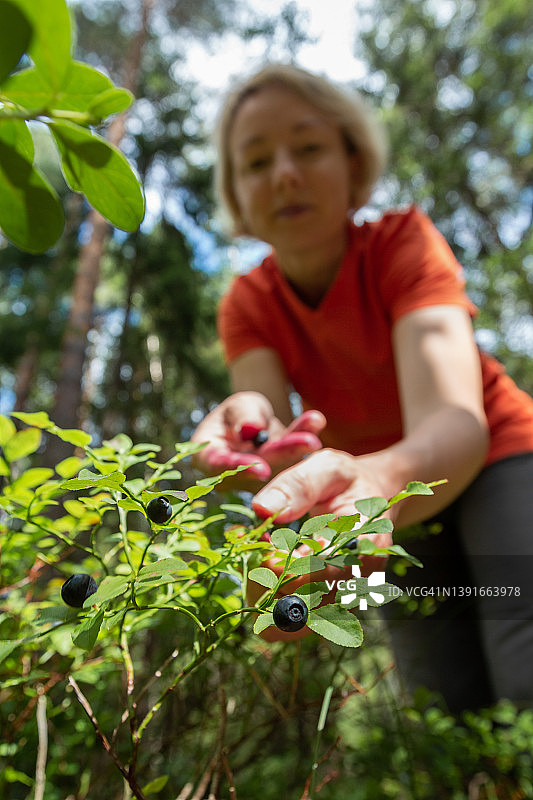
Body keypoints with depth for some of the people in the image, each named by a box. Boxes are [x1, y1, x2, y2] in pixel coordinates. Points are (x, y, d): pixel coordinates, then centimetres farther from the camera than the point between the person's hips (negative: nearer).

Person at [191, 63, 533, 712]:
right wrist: (260, 442, -52)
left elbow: (455, 421, -37)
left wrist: (381, 482, -59)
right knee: (451, 711, -1)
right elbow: (267, 411, -28)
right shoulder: (246, 306, -11)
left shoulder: (403, 240, -22)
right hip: (396, 492, 3)